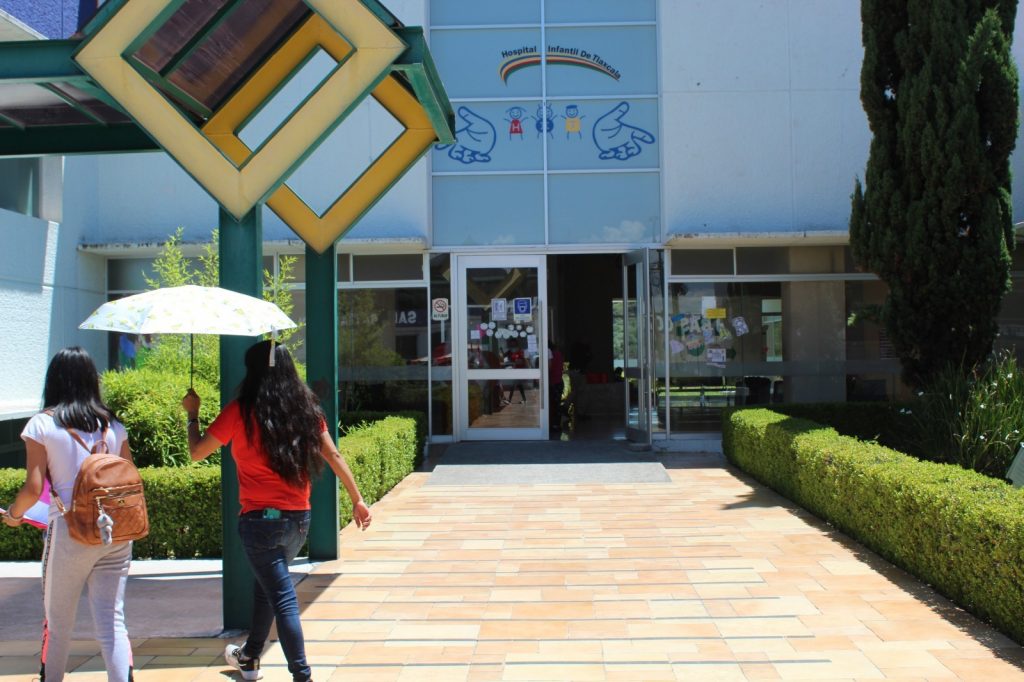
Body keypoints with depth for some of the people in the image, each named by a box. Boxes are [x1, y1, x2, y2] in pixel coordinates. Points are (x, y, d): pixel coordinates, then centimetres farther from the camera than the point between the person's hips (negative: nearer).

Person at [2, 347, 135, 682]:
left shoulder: (42, 424, -1)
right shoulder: (113, 424, 8)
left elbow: (33, 488, -6)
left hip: (70, 531, -3)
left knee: (58, 621, 14)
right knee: (112, 621, 3)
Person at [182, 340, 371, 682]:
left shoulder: (241, 411, -9)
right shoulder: (306, 408, 2)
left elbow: (197, 452, 0)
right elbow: (333, 456, 3)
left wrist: (192, 414, 16)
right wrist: (357, 500, 8)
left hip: (260, 520, -6)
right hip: (299, 519, 6)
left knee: (283, 599, -1)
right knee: (266, 586, 25)